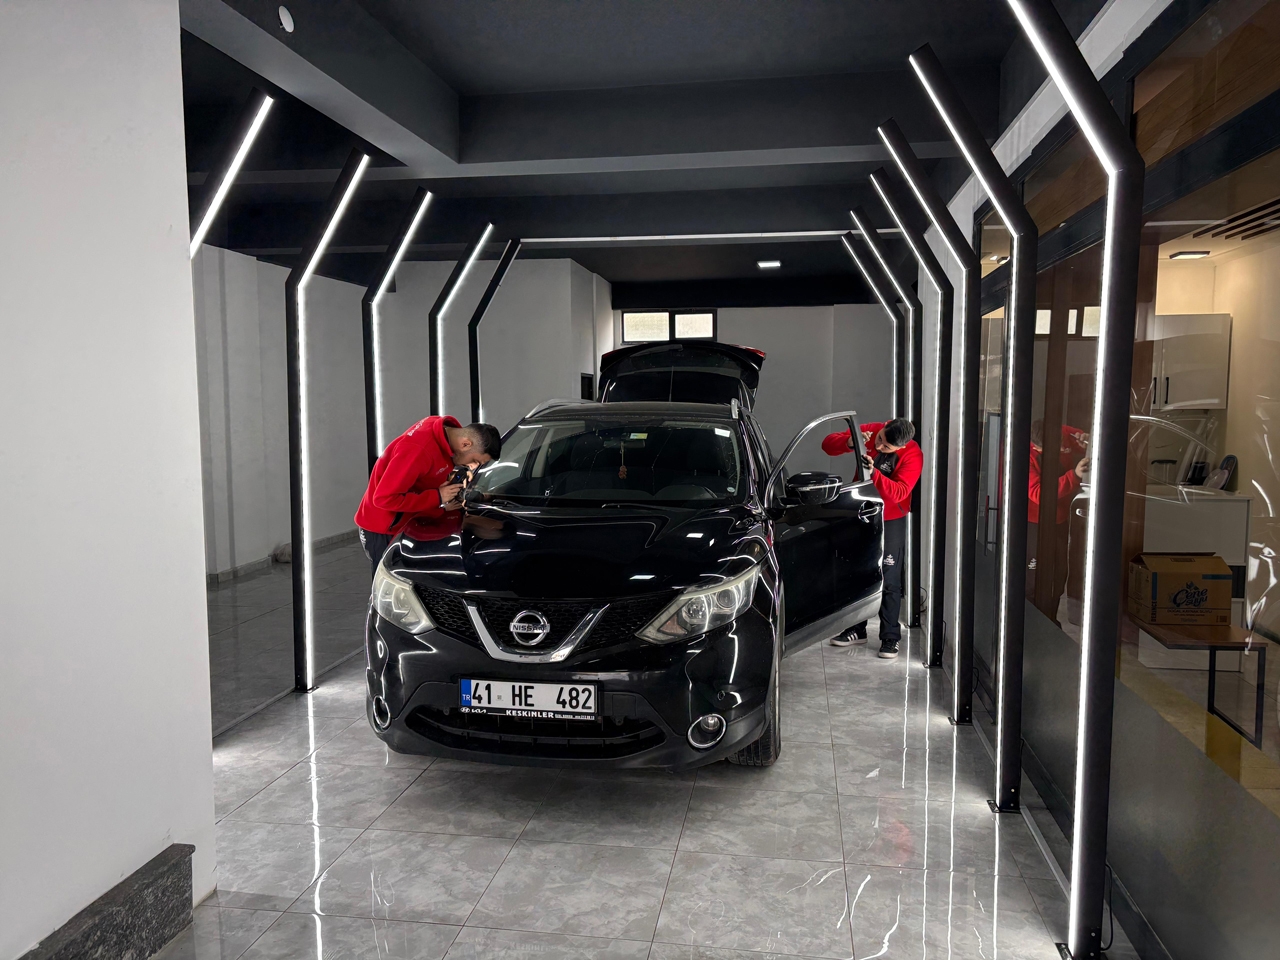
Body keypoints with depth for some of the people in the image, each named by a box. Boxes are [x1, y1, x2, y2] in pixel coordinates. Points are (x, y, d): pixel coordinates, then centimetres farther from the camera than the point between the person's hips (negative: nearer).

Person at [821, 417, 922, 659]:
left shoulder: (912, 456, -21)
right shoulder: (870, 431, -12)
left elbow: (898, 492, -29)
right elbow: (828, 444, -11)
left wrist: (874, 473, -43)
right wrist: (849, 442, -31)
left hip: (890, 520, -4)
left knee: (889, 580, -2)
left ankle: (890, 637, 9)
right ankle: (857, 629, 26)